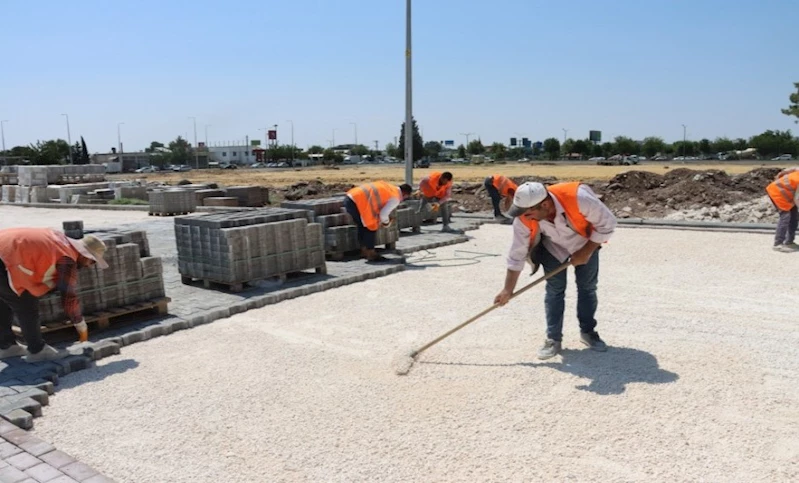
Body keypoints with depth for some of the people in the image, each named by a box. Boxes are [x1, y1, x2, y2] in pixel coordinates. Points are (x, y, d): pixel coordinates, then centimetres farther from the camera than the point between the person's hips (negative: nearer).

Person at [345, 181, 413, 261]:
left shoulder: (386, 186, 20)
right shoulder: (395, 198, -4)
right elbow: (383, 214, -10)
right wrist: (387, 222, 12)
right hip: (357, 202, -9)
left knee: (363, 226, 23)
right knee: (371, 227, 6)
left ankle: (364, 251, 34)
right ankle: (371, 254, 13)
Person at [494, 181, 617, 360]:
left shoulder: (578, 198, -42)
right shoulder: (524, 219, -32)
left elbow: (607, 223, -25)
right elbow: (517, 254, -21)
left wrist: (586, 252, -22)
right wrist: (508, 289, -18)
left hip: (586, 243, 0)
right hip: (553, 246, 1)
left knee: (587, 287, 5)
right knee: (554, 289, -4)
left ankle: (588, 332, 24)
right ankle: (553, 339, 7)